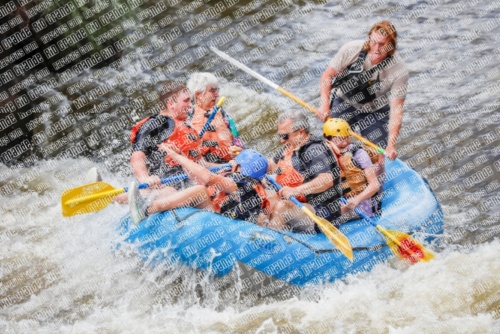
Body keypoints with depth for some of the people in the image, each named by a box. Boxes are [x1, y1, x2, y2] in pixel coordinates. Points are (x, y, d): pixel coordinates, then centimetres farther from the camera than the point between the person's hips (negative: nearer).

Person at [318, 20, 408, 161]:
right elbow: (327, 75, -14)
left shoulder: (399, 70, -26)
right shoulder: (352, 49, -26)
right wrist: (325, 105, -27)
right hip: (343, 104, 0)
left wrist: (391, 145, -33)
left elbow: (396, 109, -26)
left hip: (376, 112, 0)